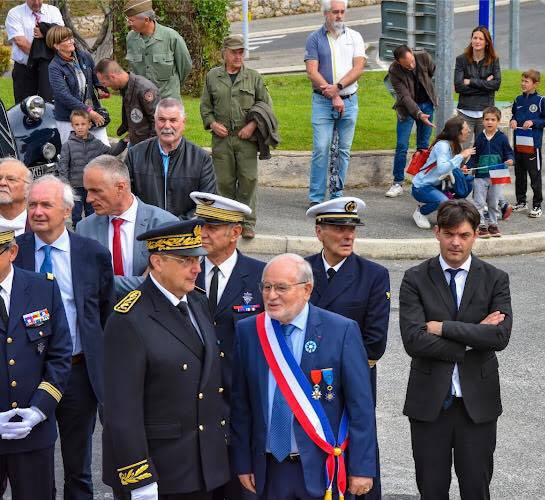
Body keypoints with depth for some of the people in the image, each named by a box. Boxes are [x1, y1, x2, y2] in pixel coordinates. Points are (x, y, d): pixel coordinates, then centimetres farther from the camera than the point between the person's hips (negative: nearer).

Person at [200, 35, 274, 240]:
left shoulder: (253, 77, 6)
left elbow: (266, 104, 8)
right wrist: (212, 123, -2)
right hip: (222, 137, 1)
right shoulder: (213, 76, 9)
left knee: (248, 179, -3)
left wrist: (253, 125, -5)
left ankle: (248, 223, 6)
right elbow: (205, 105, 15)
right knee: (224, 181, 3)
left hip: (246, 138, -1)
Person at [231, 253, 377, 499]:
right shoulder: (248, 331, 2)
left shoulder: (342, 331, -8)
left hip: (323, 469, -3)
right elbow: (240, 403, 6)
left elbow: (361, 405, -7)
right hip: (270, 470, 3)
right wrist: (243, 463, 6)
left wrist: (362, 468, -8)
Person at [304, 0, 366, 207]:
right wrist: (333, 96, -12)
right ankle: (316, 198, -4)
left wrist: (338, 87, -14)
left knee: (344, 150, 5)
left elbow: (358, 68, -1)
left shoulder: (354, 37, 8)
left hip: (349, 101, 2)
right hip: (322, 102, -2)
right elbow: (312, 73, -5)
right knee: (321, 149, -7)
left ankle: (338, 196, 13)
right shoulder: (314, 38, 2)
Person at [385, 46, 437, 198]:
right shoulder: (394, 71, -25)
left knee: (423, 146, 6)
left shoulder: (423, 57, -17)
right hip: (406, 107, -2)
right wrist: (419, 114, -39)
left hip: (426, 104, 3)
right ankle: (398, 183, 1)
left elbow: (432, 71, 6)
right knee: (401, 146, -7)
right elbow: (405, 96, -28)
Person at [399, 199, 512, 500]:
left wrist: (444, 328, -15)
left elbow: (500, 336, -14)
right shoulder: (415, 280, -2)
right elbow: (413, 340, -14)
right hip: (429, 400, 0)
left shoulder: (495, 280, 1)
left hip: (478, 402, 0)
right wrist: (472, 336, -13)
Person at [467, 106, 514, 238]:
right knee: (479, 202, -1)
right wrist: (468, 167, -6)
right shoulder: (480, 138, 2)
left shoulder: (502, 138, -2)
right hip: (480, 176, 1)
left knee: (494, 203, 10)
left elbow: (508, 152, 3)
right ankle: (481, 225, 5)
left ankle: (492, 224, 22)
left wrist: (509, 160, -18)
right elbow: (474, 157, 7)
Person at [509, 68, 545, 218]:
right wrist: (513, 121, 3)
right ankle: (521, 202, 26)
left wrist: (533, 122, -16)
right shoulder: (518, 100, 10)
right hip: (519, 143, 6)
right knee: (519, 174, 14)